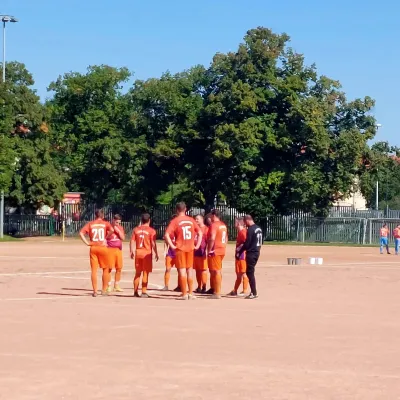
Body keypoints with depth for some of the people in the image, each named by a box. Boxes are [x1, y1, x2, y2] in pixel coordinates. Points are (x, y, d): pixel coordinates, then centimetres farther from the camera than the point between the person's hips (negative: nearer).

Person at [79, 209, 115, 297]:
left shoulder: (90, 224, 7)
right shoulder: (105, 223, 3)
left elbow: (81, 233, -5)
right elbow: (112, 230, -18)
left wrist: (87, 243, -3)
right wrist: (106, 237, -5)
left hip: (93, 248, 2)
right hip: (103, 247, -2)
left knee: (94, 270, 3)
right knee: (106, 269, 12)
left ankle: (95, 291, 1)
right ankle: (104, 290, 13)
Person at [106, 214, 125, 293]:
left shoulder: (120, 228, 9)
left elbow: (123, 238, -2)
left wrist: (118, 230, -9)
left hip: (119, 249, 5)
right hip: (110, 249, -5)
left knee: (119, 268, 6)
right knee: (109, 268, -6)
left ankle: (116, 286, 16)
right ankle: (109, 286, -1)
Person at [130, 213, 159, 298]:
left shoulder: (136, 229, 5)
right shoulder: (151, 230, -7)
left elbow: (132, 241, 3)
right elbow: (153, 243, -10)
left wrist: (132, 251, 11)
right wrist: (156, 254, -3)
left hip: (138, 252, 4)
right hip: (147, 253, -4)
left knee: (137, 273, 14)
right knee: (145, 273, 0)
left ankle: (135, 292, 17)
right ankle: (144, 292, -3)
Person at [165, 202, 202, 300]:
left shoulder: (175, 221, -7)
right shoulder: (191, 220, 5)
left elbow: (167, 235, -18)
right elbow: (200, 233, 8)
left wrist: (172, 246, -11)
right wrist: (197, 245, 9)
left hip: (180, 249, -4)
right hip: (190, 248, 4)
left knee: (182, 271, 0)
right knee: (189, 270, 12)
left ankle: (184, 294, 0)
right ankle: (191, 293, 13)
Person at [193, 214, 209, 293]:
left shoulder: (205, 229, -6)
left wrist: (206, 251, -17)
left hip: (202, 253, -7)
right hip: (195, 252, 7)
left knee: (203, 270, -6)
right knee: (197, 270, 9)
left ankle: (204, 287, -4)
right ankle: (199, 287, 15)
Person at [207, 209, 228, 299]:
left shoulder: (214, 225, -14)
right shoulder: (223, 225, 14)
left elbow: (212, 238, -22)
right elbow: (226, 238, 20)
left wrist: (209, 250, -16)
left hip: (215, 251, -9)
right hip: (222, 250, 9)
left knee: (216, 271, -6)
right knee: (218, 271, 16)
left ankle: (217, 293, -6)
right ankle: (217, 291, 22)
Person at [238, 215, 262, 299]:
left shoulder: (250, 230, -16)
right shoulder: (259, 228, 12)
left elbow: (247, 243, -18)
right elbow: (260, 242, 17)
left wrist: (239, 252, -10)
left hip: (251, 253, -9)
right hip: (257, 252, 9)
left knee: (250, 272, -4)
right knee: (250, 272, 16)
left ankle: (254, 293, -5)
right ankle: (253, 291, 16)